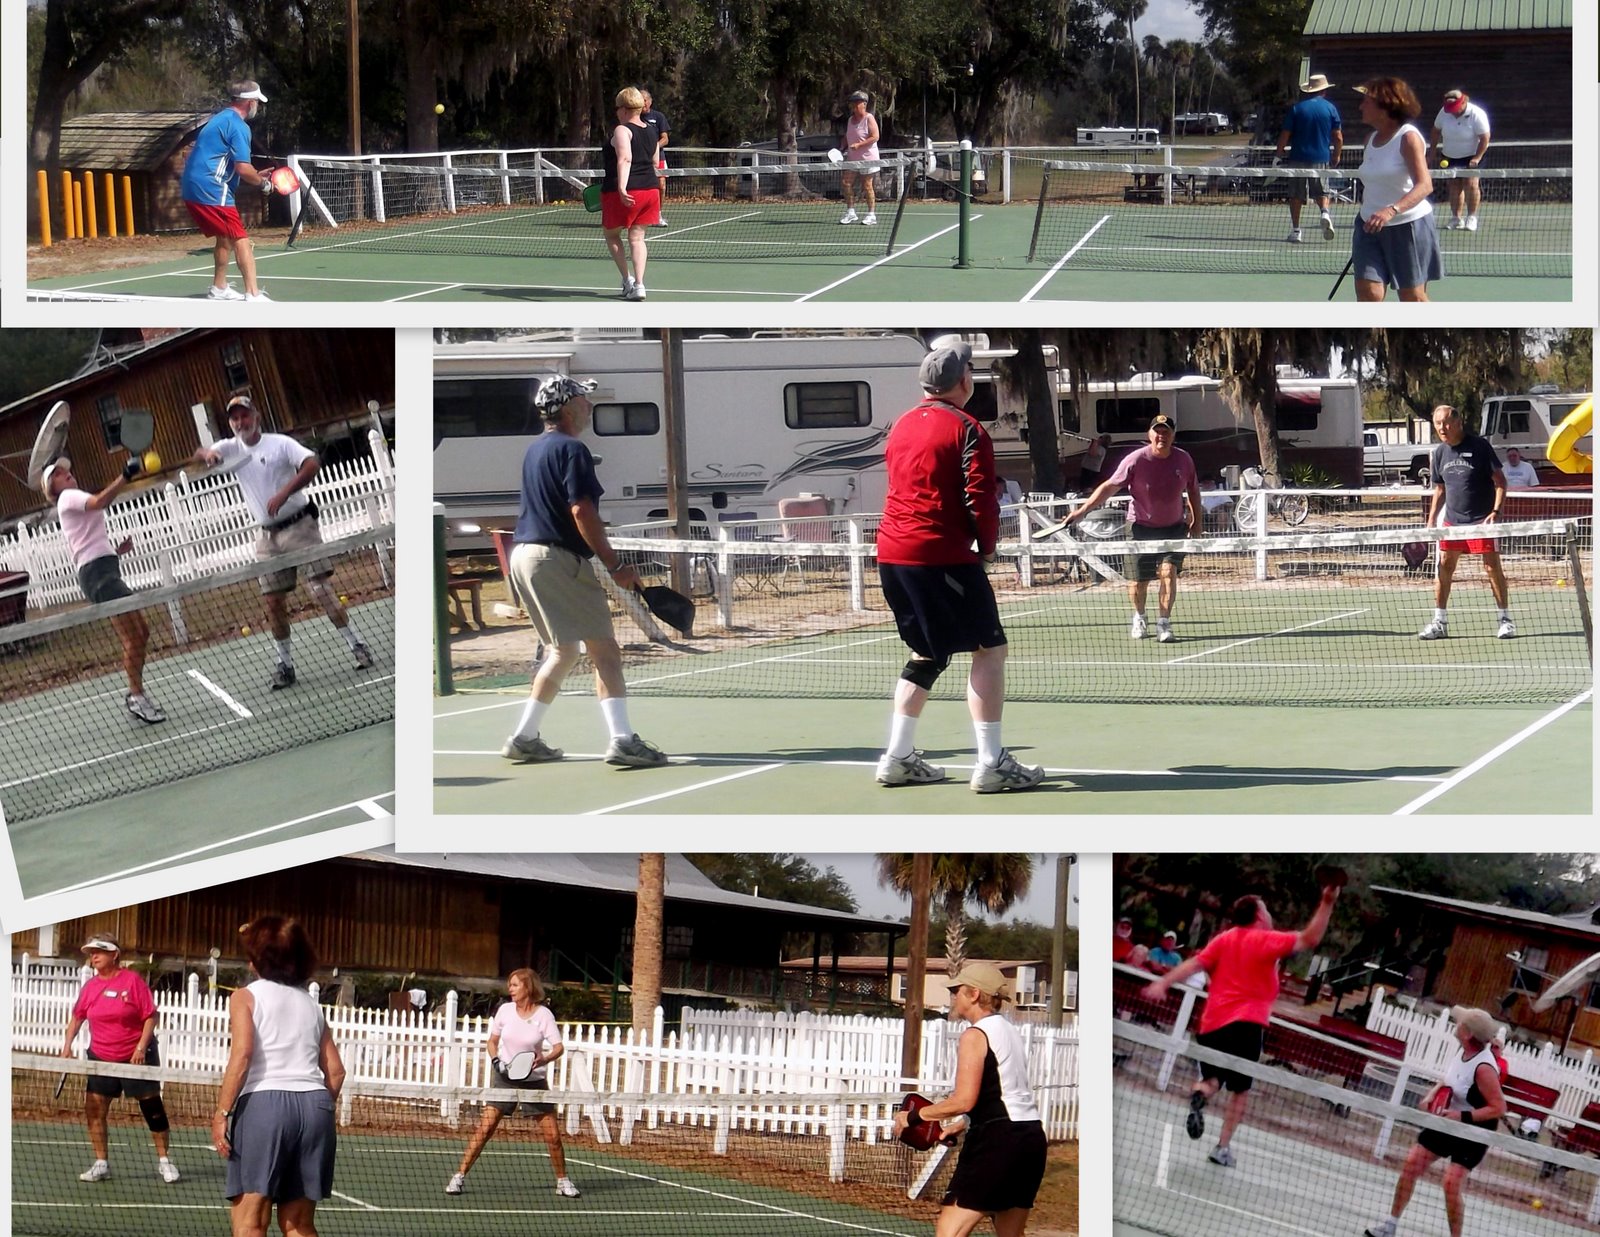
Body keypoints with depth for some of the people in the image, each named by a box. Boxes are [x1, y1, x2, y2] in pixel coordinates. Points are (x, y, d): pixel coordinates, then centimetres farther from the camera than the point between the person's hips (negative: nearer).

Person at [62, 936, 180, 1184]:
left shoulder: (132, 980, -10)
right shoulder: (91, 986, 3)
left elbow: (150, 1016, -10)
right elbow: (77, 1016, 14)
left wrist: (141, 1047, -17)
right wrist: (67, 1044, 2)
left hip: (136, 1056, -4)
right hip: (101, 1057, 4)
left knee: (152, 1107, 0)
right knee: (94, 1110, -3)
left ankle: (164, 1161, 11)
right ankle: (101, 1164, 6)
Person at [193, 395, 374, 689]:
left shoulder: (280, 444, -7)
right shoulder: (232, 449, 8)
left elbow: (312, 464, -22)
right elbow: (199, 455, -5)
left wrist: (284, 494, -33)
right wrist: (207, 455, -31)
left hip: (299, 526, -5)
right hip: (268, 536, 5)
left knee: (319, 587, -14)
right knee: (273, 601, 3)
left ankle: (357, 645, -8)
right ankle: (285, 662, 13)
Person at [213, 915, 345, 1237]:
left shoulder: (246, 996, 5)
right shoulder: (309, 1003, 20)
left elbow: (241, 1055, -10)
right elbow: (335, 1071, 17)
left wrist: (221, 1113, -11)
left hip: (263, 1102, -5)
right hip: (315, 1105, 5)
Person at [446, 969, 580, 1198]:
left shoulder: (544, 1014, -9)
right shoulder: (505, 1010, -2)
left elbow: (558, 1046, -15)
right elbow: (492, 1040, 11)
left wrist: (544, 1059, -35)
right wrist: (495, 1060, -8)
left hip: (534, 1080, -1)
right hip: (506, 1077, 1)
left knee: (553, 1135, -2)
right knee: (485, 1128, -10)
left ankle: (563, 1181, 17)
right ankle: (459, 1177, -6)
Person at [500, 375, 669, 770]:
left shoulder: (535, 450, 17)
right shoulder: (571, 450, -13)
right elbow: (581, 511, -21)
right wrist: (615, 564, -19)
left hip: (525, 555, 9)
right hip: (558, 559, -9)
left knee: (563, 652, 20)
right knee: (604, 649, -10)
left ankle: (523, 738, 20)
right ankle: (622, 740, -20)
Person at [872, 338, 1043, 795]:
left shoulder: (901, 426, 14)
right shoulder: (966, 430, -10)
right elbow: (980, 499, -16)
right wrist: (987, 545, 1)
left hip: (893, 553, 8)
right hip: (942, 557, -8)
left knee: (928, 652, 20)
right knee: (990, 649, -1)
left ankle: (898, 757, 18)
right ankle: (991, 764, -7)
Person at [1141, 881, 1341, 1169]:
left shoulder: (1223, 940, 10)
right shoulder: (1267, 941, -1)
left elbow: (1194, 964, -1)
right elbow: (1310, 939, -6)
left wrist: (1163, 984, -6)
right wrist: (1327, 903, -6)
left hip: (1212, 1023, 4)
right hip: (1247, 1022, -4)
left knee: (1211, 1080, 13)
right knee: (1240, 1088, 7)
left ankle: (1199, 1095, -24)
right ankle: (1223, 1147, -1)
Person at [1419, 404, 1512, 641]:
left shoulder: (1480, 446, -8)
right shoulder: (1439, 453, 9)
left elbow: (1500, 481, -7)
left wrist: (1496, 511, -18)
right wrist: (1431, 520, 12)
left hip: (1482, 520, -5)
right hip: (1452, 519, 5)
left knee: (1492, 567, -5)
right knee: (1444, 567, 3)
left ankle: (1505, 619, 5)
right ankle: (1439, 622, 9)